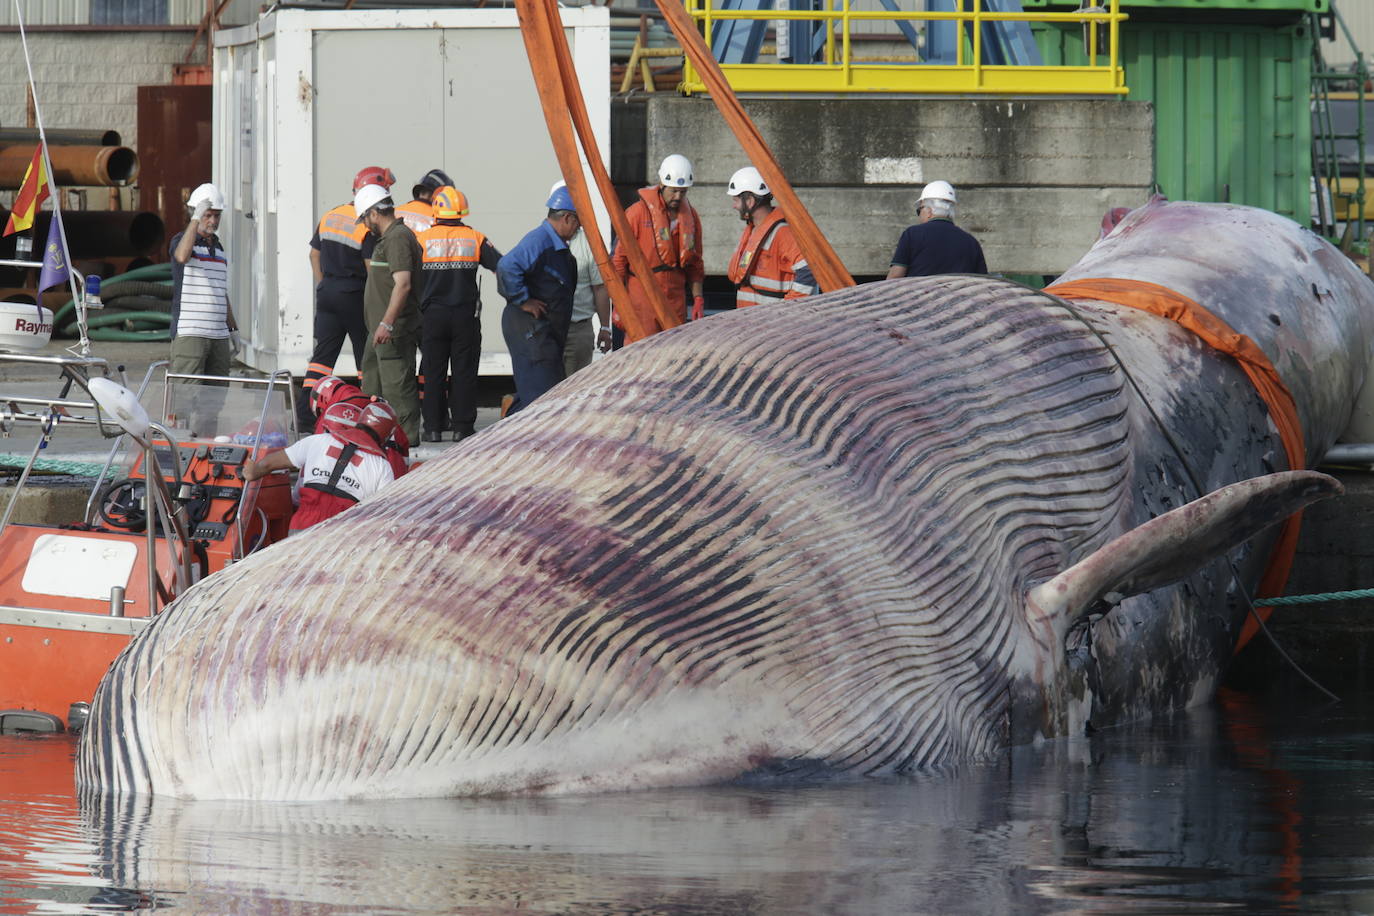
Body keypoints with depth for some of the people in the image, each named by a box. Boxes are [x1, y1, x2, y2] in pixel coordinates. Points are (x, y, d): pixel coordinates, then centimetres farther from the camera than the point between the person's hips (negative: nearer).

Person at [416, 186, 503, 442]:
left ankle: (433, 426, 7)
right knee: (464, 372, 5)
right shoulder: (474, 239, -2)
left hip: (432, 315, 0)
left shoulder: (423, 240, -3)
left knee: (433, 372, 7)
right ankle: (462, 426, 5)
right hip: (465, 315, 0)